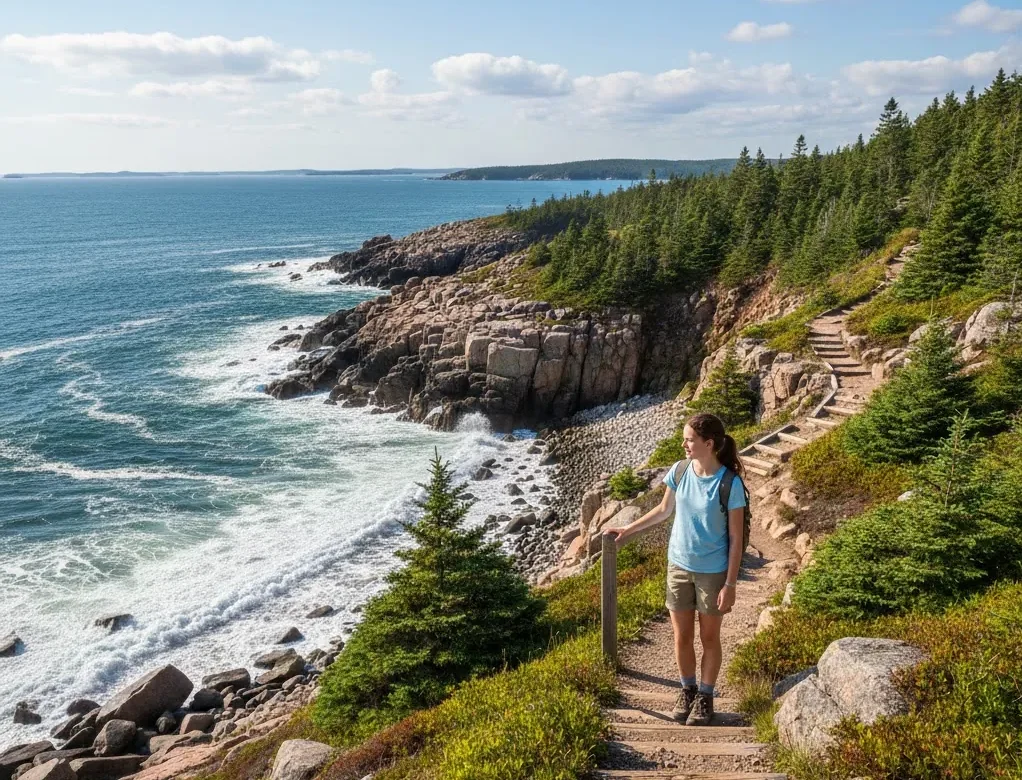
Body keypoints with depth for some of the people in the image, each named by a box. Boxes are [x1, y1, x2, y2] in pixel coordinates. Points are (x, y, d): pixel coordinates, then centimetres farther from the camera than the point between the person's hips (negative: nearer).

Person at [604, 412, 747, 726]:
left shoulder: (730, 484, -19)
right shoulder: (679, 471, -7)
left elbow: (736, 538, -13)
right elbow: (664, 510, 11)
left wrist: (730, 585, -13)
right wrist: (628, 530, 12)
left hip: (713, 572, -4)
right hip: (679, 566, 4)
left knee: (709, 638, 13)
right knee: (682, 637, 14)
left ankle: (705, 696, 30)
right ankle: (687, 690, 35)